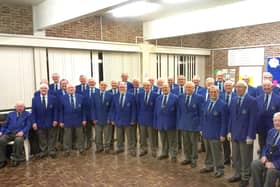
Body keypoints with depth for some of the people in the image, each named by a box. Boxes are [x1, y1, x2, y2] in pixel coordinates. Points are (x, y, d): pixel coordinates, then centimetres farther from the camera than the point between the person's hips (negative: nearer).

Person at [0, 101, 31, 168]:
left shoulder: (27, 114, 15)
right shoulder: (10, 114, 27)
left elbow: (28, 125, 3)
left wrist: (22, 132, -15)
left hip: (20, 133, -4)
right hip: (9, 133, 4)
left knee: (18, 140, -36)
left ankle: (16, 159, -19)